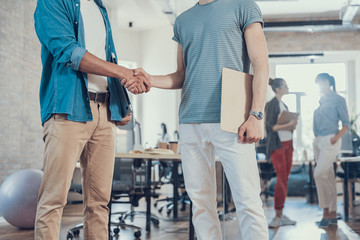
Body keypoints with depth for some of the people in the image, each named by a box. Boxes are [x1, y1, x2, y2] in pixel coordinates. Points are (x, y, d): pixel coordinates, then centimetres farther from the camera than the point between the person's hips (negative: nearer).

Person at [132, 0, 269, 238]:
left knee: (248, 201, -6)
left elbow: (261, 65, 0)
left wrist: (256, 115, -12)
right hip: (190, 122, 5)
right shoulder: (183, 21, 21)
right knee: (201, 201, 6)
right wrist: (150, 80, 2)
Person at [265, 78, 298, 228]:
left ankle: (281, 215, 10)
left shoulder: (284, 105, 19)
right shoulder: (271, 105, -7)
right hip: (277, 145, -8)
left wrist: (293, 126, 1)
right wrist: (288, 125, -21)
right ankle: (278, 216, -6)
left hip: (288, 144, 8)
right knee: (281, 179, -11)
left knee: (285, 180, 6)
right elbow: (271, 126, -15)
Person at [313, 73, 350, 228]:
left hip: (330, 141, -7)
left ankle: (326, 212, -10)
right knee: (328, 177, 8)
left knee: (319, 173, -18)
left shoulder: (338, 100, -4)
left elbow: (346, 124, -6)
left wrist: (336, 137, -20)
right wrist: (316, 138, 7)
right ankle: (333, 215, 12)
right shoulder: (321, 101, 17)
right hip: (318, 141, 7)